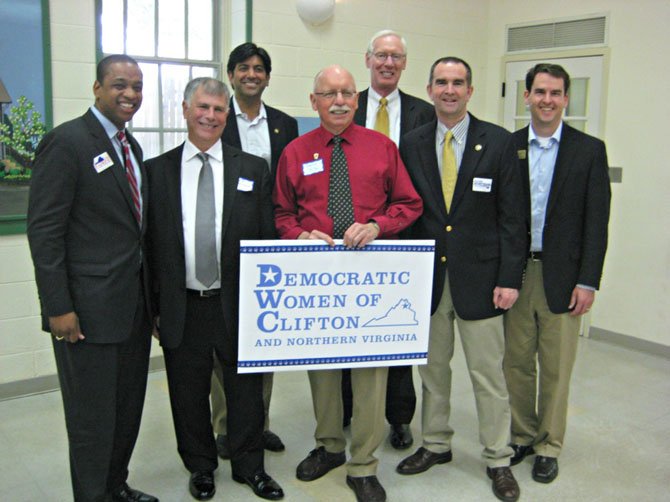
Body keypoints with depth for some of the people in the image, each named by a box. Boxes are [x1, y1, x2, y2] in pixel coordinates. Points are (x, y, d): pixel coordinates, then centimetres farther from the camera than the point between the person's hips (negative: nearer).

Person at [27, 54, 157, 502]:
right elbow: (44, 230, -15)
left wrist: (148, 293, 15)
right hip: (89, 308, -8)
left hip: (133, 305, 8)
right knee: (93, 415, 5)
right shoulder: (66, 142, -12)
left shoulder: (131, 146, 13)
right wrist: (58, 308, -18)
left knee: (129, 407, 17)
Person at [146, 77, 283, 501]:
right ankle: (201, 467, 35)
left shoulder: (254, 169, 3)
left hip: (237, 304, 0)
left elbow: (268, 239, 2)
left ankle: (250, 466, 33)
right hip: (182, 307, 1)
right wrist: (152, 307, 1)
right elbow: (150, 243, 3)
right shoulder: (157, 170, 3)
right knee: (189, 395, 13)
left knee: (246, 391, 12)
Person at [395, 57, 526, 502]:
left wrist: (509, 278, -9)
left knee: (488, 374, 6)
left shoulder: (499, 142, -2)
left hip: (479, 276, -2)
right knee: (432, 368, 15)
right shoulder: (412, 145, 4)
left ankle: (498, 460, 22)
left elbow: (510, 216, -4)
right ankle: (436, 445, 34)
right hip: (426, 276, 3)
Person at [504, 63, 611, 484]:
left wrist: (588, 282, -8)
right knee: (516, 362, 11)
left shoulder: (589, 150, 0)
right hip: (515, 271, 2)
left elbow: (596, 222, -2)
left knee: (556, 368, 8)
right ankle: (521, 435, 29)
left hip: (562, 275, -1)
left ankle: (548, 447, 24)